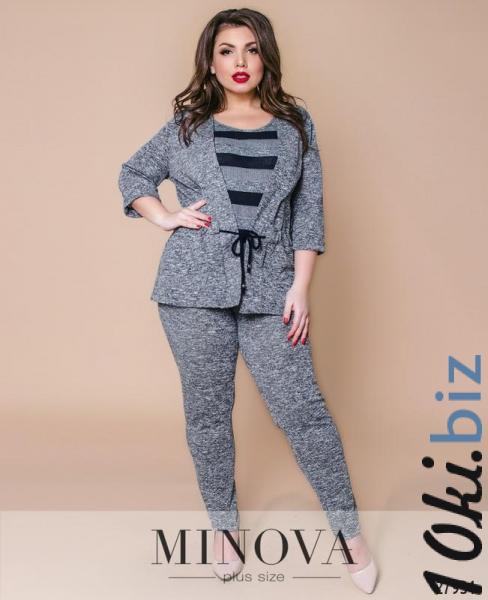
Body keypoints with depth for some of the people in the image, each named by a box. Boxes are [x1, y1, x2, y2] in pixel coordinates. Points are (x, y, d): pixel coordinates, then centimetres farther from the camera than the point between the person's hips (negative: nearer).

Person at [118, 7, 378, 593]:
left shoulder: (295, 125, 9)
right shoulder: (186, 127, 9)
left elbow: (309, 210, 5)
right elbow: (132, 175, 21)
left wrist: (300, 288, -4)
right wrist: (165, 217, 3)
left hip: (269, 287, -1)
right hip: (196, 287, 1)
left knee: (301, 408, -3)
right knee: (207, 411, 7)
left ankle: (350, 529, 13)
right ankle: (224, 524, 26)